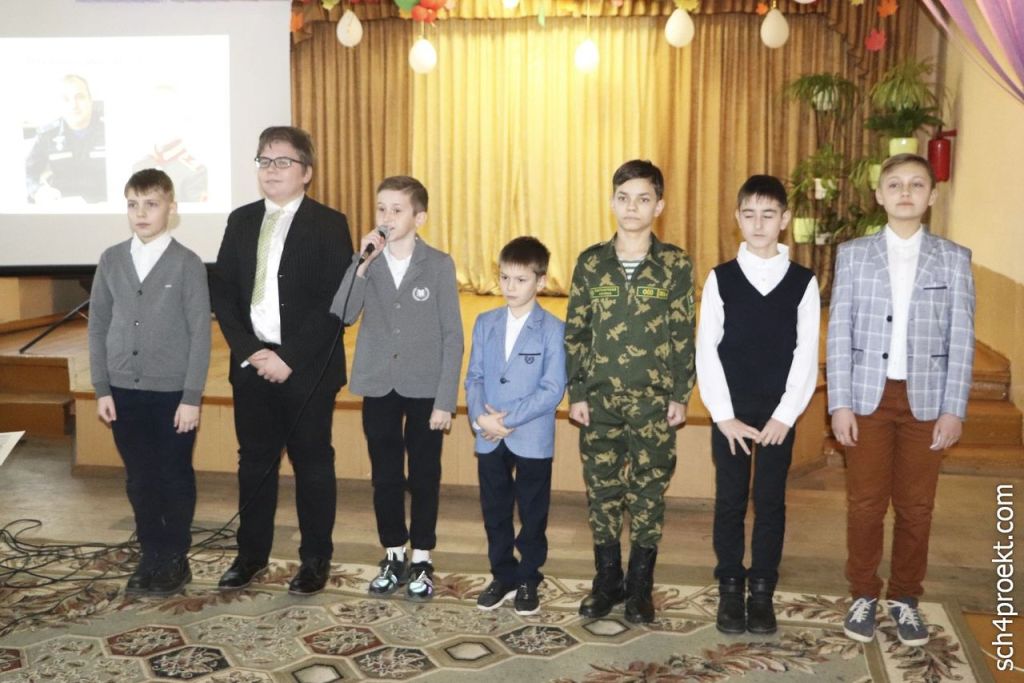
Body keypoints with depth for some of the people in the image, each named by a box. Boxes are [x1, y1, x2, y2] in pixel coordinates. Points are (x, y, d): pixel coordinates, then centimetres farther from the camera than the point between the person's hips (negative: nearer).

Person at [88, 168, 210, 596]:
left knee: (175, 478, 7)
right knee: (140, 480, 10)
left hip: (173, 392, -3)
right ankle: (151, 556, 24)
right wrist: (102, 388, 3)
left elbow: (200, 333, -7)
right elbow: (98, 326, 8)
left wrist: (191, 397, -10)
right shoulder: (111, 260, 5)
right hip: (124, 391, 3)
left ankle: (176, 559, 22)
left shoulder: (187, 264, -6)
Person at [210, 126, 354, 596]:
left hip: (308, 369, -4)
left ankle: (315, 559, 18)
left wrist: (289, 358, -16)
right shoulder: (241, 221, 10)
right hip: (251, 364, 4)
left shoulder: (328, 225, -5)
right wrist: (249, 350, -8)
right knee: (254, 462, 13)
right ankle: (251, 553, 26)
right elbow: (222, 293, 6)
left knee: (312, 464, 6)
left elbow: (337, 302, -12)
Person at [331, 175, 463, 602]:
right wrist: (363, 263, -22)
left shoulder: (439, 265, -6)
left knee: (424, 477, 8)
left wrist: (445, 400, -10)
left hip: (425, 388, -2)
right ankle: (394, 557, 26)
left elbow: (452, 336, -6)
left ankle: (421, 561, 22)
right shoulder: (365, 263, 1)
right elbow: (343, 315, -14)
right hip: (378, 387, 3)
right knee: (385, 477, 11)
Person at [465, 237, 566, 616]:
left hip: (533, 439, -4)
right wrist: (480, 417, -13)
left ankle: (528, 580, 24)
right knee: (495, 512, 13)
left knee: (532, 515, 9)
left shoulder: (552, 329, -8)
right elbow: (474, 377, 5)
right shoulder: (485, 323, 6)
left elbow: (552, 389, -13)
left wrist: (508, 419, -17)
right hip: (489, 439, 4)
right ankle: (503, 576, 28)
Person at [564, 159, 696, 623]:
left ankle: (640, 586, 19)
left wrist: (680, 396, -3)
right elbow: (575, 332, 5)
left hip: (654, 399, -1)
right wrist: (576, 393, 1)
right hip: (600, 398, 2)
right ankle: (607, 582, 22)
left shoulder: (676, 264, -1)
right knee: (601, 489, 7)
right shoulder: (591, 262, 4)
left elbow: (683, 335, 0)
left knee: (648, 491, 5)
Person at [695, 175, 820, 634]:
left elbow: (806, 354, -2)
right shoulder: (720, 279, 0)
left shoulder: (803, 282, 0)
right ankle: (730, 588, 19)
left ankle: (762, 591, 19)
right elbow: (706, 351, -3)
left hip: (778, 414, 0)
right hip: (729, 413, 0)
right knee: (730, 501, 6)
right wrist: (724, 416, -8)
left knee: (771, 502, 6)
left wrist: (785, 415, -9)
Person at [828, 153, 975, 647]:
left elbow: (961, 338, 1)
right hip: (868, 396, 0)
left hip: (926, 398, 1)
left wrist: (953, 409, -5)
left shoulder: (953, 259, 4)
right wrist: (840, 403, -6)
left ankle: (905, 599, 22)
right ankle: (864, 595, 18)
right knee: (865, 502, 4)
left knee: (916, 505, 7)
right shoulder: (853, 255, 4)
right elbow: (839, 332, 0)